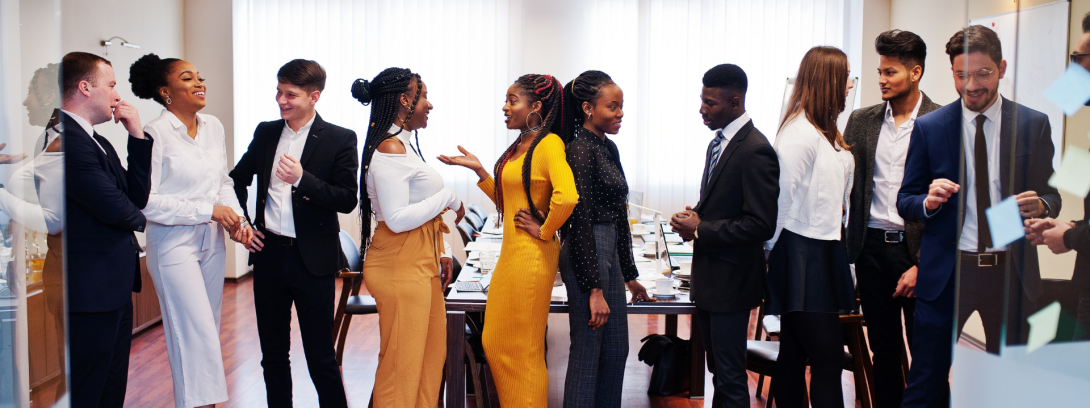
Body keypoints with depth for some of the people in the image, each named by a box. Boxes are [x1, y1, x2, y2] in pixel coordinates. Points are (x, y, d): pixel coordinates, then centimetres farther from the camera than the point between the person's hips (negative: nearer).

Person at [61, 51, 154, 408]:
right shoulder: (66, 139, -18)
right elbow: (114, 208, -22)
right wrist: (138, 220, 2)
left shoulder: (99, 142, 15)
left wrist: (137, 136, 3)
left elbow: (137, 196, 10)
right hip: (90, 291, -10)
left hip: (115, 287, 10)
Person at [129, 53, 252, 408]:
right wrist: (208, 210, -17)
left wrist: (237, 217, -3)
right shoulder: (155, 133, -13)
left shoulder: (213, 127, 6)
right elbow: (145, 201, -16)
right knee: (195, 334, -6)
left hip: (212, 241, 6)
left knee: (208, 330, 12)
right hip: (175, 245, -6)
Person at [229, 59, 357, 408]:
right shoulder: (265, 132, 9)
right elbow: (237, 180, 21)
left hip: (313, 260, -5)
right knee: (273, 353, 16)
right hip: (268, 254, 5)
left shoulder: (340, 139, -5)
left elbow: (347, 200, -12)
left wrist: (301, 178, -23)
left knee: (321, 356, 2)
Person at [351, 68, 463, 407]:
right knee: (402, 362, -1)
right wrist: (448, 198, -13)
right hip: (401, 267, -10)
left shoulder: (404, 145, 16)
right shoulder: (389, 149, -16)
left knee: (433, 353, 16)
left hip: (422, 263, 10)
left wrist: (442, 252, 18)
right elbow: (397, 218, -23)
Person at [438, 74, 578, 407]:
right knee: (495, 342, 16)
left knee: (522, 348, 3)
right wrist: (479, 170, 12)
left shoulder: (549, 143, -15)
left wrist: (545, 230, -17)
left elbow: (567, 196, -30)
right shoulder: (518, 147, 13)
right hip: (510, 252, 9)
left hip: (532, 255, -9)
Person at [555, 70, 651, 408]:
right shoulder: (580, 150, -15)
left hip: (610, 253, 9)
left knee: (616, 349, 16)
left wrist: (629, 275, 20)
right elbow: (581, 221, -20)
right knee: (587, 350, 1)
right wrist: (594, 289, -21)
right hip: (587, 255, -9)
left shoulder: (608, 148, 12)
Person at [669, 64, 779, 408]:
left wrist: (701, 230, -19)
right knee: (717, 369, 20)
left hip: (732, 278, -9)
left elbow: (761, 225, -23)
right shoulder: (718, 143, 11)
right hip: (709, 276, 9)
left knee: (731, 378, 0)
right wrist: (696, 217, 1)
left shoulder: (755, 151, -19)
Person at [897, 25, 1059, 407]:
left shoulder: (1034, 124, 4)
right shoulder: (929, 127, 1)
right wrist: (929, 201, -19)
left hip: (1011, 272, 1)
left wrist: (1040, 205, -16)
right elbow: (905, 202, 4)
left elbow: (1050, 194, 8)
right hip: (946, 271, -1)